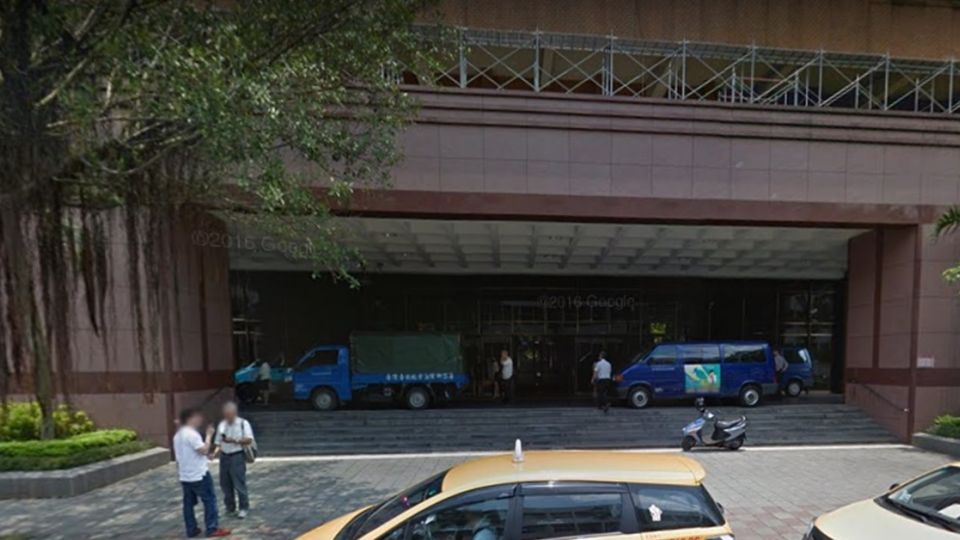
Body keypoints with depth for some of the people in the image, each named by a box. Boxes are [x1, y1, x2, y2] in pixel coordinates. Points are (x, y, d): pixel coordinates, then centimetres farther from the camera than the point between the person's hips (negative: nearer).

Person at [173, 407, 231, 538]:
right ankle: (212, 528, 2)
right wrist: (209, 435, -14)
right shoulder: (192, 434, -20)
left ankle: (191, 530, 19)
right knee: (210, 500, -1)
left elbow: (177, 455, 17)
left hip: (184, 476, 9)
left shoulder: (178, 435, 11)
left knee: (188, 503, 13)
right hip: (199, 475, -9)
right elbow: (204, 450, -22)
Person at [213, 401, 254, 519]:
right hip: (224, 457, 6)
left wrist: (234, 440, -23)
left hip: (237, 456, -5)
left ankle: (244, 508, 12)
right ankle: (230, 507, 28)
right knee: (225, 484, 12)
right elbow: (218, 442, 12)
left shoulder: (243, 423, -8)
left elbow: (249, 440, -14)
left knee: (239, 484, -2)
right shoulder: (222, 424, 9)